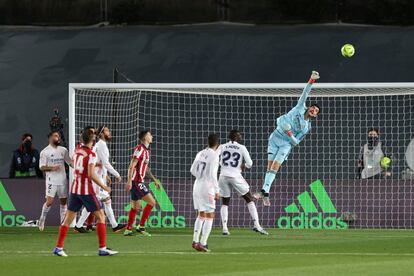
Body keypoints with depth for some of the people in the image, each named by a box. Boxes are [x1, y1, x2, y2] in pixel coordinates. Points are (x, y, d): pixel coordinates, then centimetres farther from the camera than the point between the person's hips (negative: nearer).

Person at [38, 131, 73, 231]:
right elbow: (42, 167, -4)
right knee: (49, 201, -12)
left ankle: (63, 222, 13)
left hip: (62, 180, 5)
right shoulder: (45, 152, -2)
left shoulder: (63, 150, 11)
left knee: (63, 201, 5)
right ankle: (42, 219, 9)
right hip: (51, 180, -5)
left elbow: (70, 162, 14)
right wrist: (52, 168, -20)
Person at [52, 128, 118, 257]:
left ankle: (58, 247, 6)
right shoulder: (91, 154, -12)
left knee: (68, 218, 9)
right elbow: (91, 174, -19)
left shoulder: (76, 151, 8)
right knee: (100, 216, 2)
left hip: (74, 189, 6)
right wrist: (103, 187, -10)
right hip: (86, 190, -6)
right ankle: (102, 248, -3)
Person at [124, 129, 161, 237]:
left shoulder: (146, 150, 15)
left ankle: (128, 229, 13)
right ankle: (141, 226, -7)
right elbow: (132, 166, -19)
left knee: (136, 207, 11)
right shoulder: (140, 149, -14)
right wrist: (129, 181, -26)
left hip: (138, 181, 10)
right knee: (151, 202, -11)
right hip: (136, 181, -10)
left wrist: (154, 179, 25)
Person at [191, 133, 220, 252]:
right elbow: (212, 174, -18)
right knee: (209, 217, 0)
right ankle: (203, 243, -7)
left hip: (197, 185, 7)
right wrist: (217, 191, -14)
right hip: (207, 187, -7)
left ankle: (195, 241, 11)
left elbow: (192, 170, 14)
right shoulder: (214, 155, -12)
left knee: (201, 215, 17)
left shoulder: (200, 153, 8)